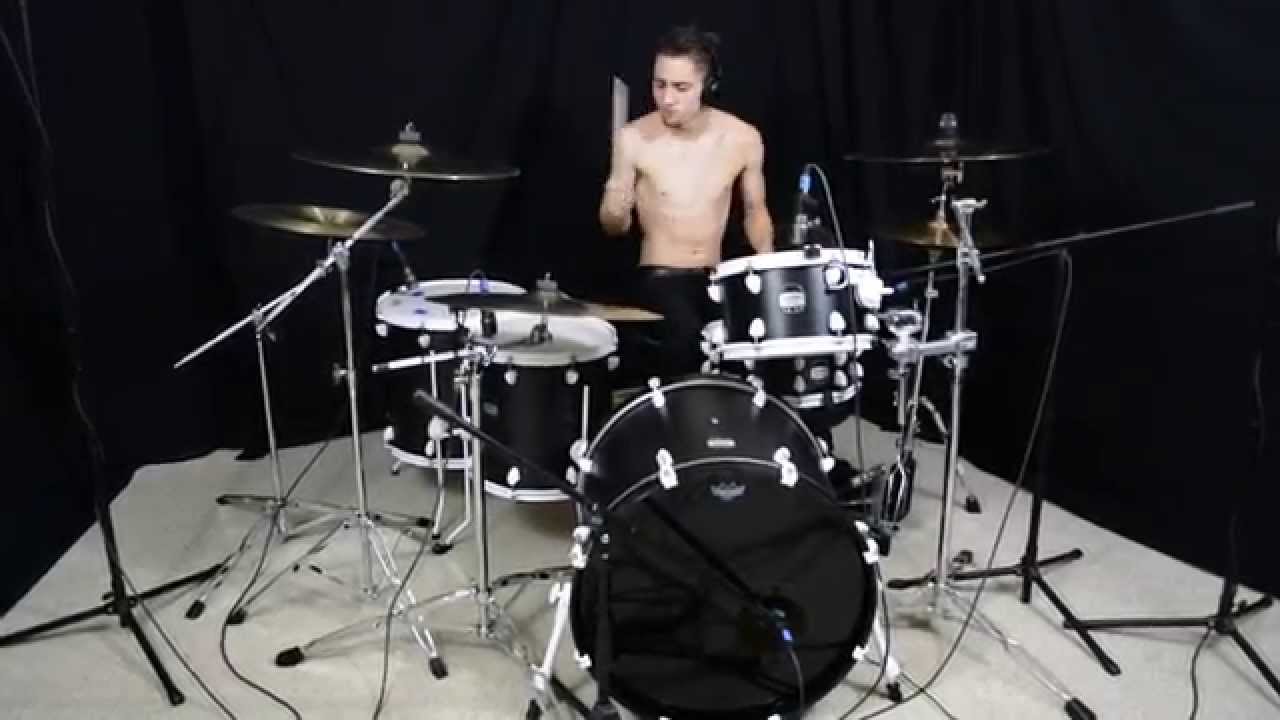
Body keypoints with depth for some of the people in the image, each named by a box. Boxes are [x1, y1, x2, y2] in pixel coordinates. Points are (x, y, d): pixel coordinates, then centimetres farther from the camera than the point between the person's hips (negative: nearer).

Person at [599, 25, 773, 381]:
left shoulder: (743, 138, -3)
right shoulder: (633, 138, -9)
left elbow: (755, 211, 12)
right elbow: (615, 227, -1)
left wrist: (768, 261, -6)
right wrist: (615, 212, -24)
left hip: (715, 279, 3)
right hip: (659, 278, -3)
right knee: (686, 335, -32)